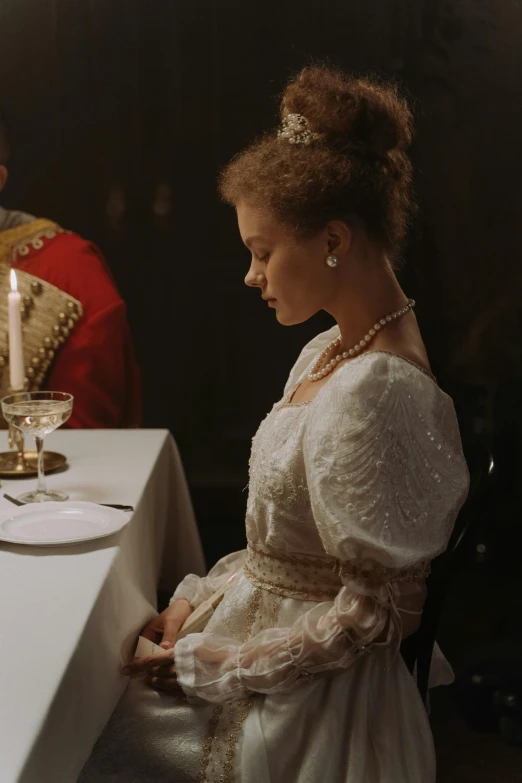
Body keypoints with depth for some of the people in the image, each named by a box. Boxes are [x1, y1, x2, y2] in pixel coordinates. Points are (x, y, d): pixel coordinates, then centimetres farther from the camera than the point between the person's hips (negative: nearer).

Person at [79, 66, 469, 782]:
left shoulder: (372, 394, -27)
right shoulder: (330, 352, 3)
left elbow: (370, 616, -22)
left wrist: (211, 668, -16)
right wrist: (202, 596, 4)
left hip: (304, 710, -8)